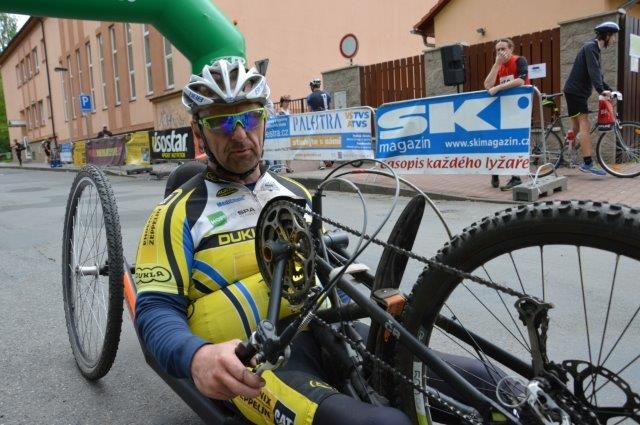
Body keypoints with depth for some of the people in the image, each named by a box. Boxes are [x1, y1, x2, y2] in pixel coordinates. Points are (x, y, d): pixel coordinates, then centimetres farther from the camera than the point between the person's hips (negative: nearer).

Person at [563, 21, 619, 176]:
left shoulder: (595, 48, 19)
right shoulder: (590, 47, -12)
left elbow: (598, 73, 23)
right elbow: (593, 71, -25)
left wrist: (608, 89, 16)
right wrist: (601, 90, -35)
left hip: (577, 91, 10)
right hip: (575, 91, -10)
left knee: (577, 127, 13)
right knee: (585, 125, -16)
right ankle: (588, 163, -20)